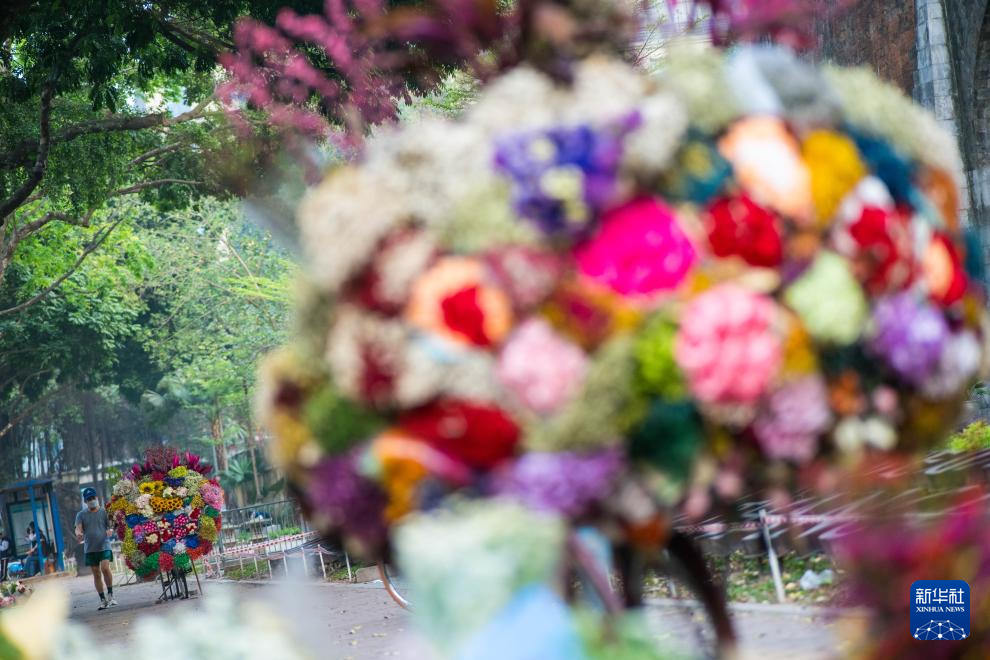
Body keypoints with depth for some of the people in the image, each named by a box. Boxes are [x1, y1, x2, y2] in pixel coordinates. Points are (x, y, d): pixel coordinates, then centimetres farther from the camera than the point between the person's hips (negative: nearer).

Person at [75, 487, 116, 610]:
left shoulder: (104, 512, 3)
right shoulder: (81, 515, 8)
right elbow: (78, 528, -4)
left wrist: (110, 530, -25)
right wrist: (79, 534, -27)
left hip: (104, 546, -3)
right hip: (90, 549, 3)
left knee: (105, 568, -21)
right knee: (96, 574, 6)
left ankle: (110, 594, -6)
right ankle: (103, 600, 13)